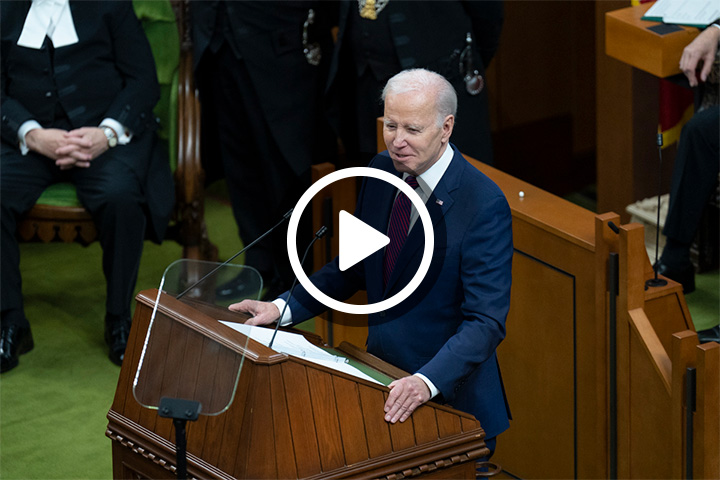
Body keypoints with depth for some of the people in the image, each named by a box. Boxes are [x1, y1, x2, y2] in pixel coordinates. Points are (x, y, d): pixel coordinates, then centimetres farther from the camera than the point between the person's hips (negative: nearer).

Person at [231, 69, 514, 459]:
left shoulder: (484, 205, -21)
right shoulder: (382, 172, 1)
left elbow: (485, 321, -24)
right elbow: (354, 266, 14)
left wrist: (427, 381, -38)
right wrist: (283, 308, 1)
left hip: (447, 395, -6)